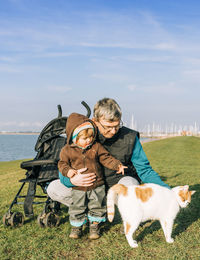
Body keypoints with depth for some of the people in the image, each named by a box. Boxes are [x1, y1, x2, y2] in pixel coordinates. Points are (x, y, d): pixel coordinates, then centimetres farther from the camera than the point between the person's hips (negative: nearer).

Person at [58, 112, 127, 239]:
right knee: (77, 208, 8)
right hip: (78, 187, -1)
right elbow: (62, 163, 2)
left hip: (97, 185, 1)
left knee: (97, 207, 11)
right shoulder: (67, 150, -5)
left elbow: (106, 158, 2)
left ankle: (94, 226, 28)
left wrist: (117, 165, -9)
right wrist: (67, 171, -18)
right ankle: (76, 227, 28)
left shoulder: (96, 147, -3)